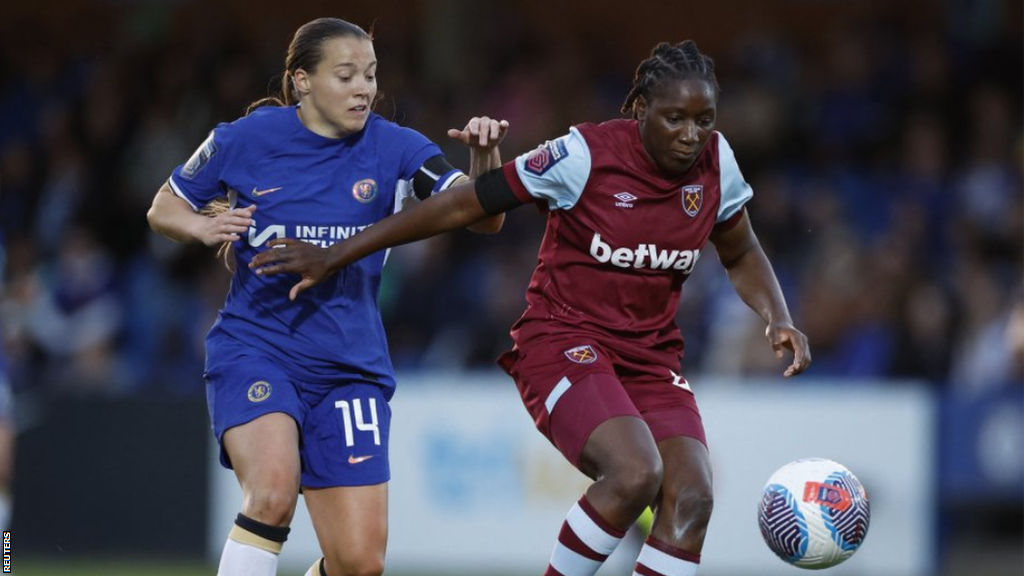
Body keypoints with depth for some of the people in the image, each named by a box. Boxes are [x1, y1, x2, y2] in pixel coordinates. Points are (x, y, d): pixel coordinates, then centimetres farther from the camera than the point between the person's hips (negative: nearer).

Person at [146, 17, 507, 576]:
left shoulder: (392, 148, -2)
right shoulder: (244, 140, -4)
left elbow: (483, 216, -11)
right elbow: (163, 209, 9)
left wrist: (484, 155, -31)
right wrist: (204, 227, -13)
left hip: (350, 369, 2)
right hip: (255, 349, -2)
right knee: (274, 488, -32)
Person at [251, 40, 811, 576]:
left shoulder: (715, 162, -2)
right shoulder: (585, 155, -17)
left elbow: (741, 256, 17)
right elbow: (462, 205, -11)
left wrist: (778, 320, -3)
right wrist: (333, 256, -9)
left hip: (651, 356, 5)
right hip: (562, 344, -5)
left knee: (690, 496, -18)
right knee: (635, 473, -30)